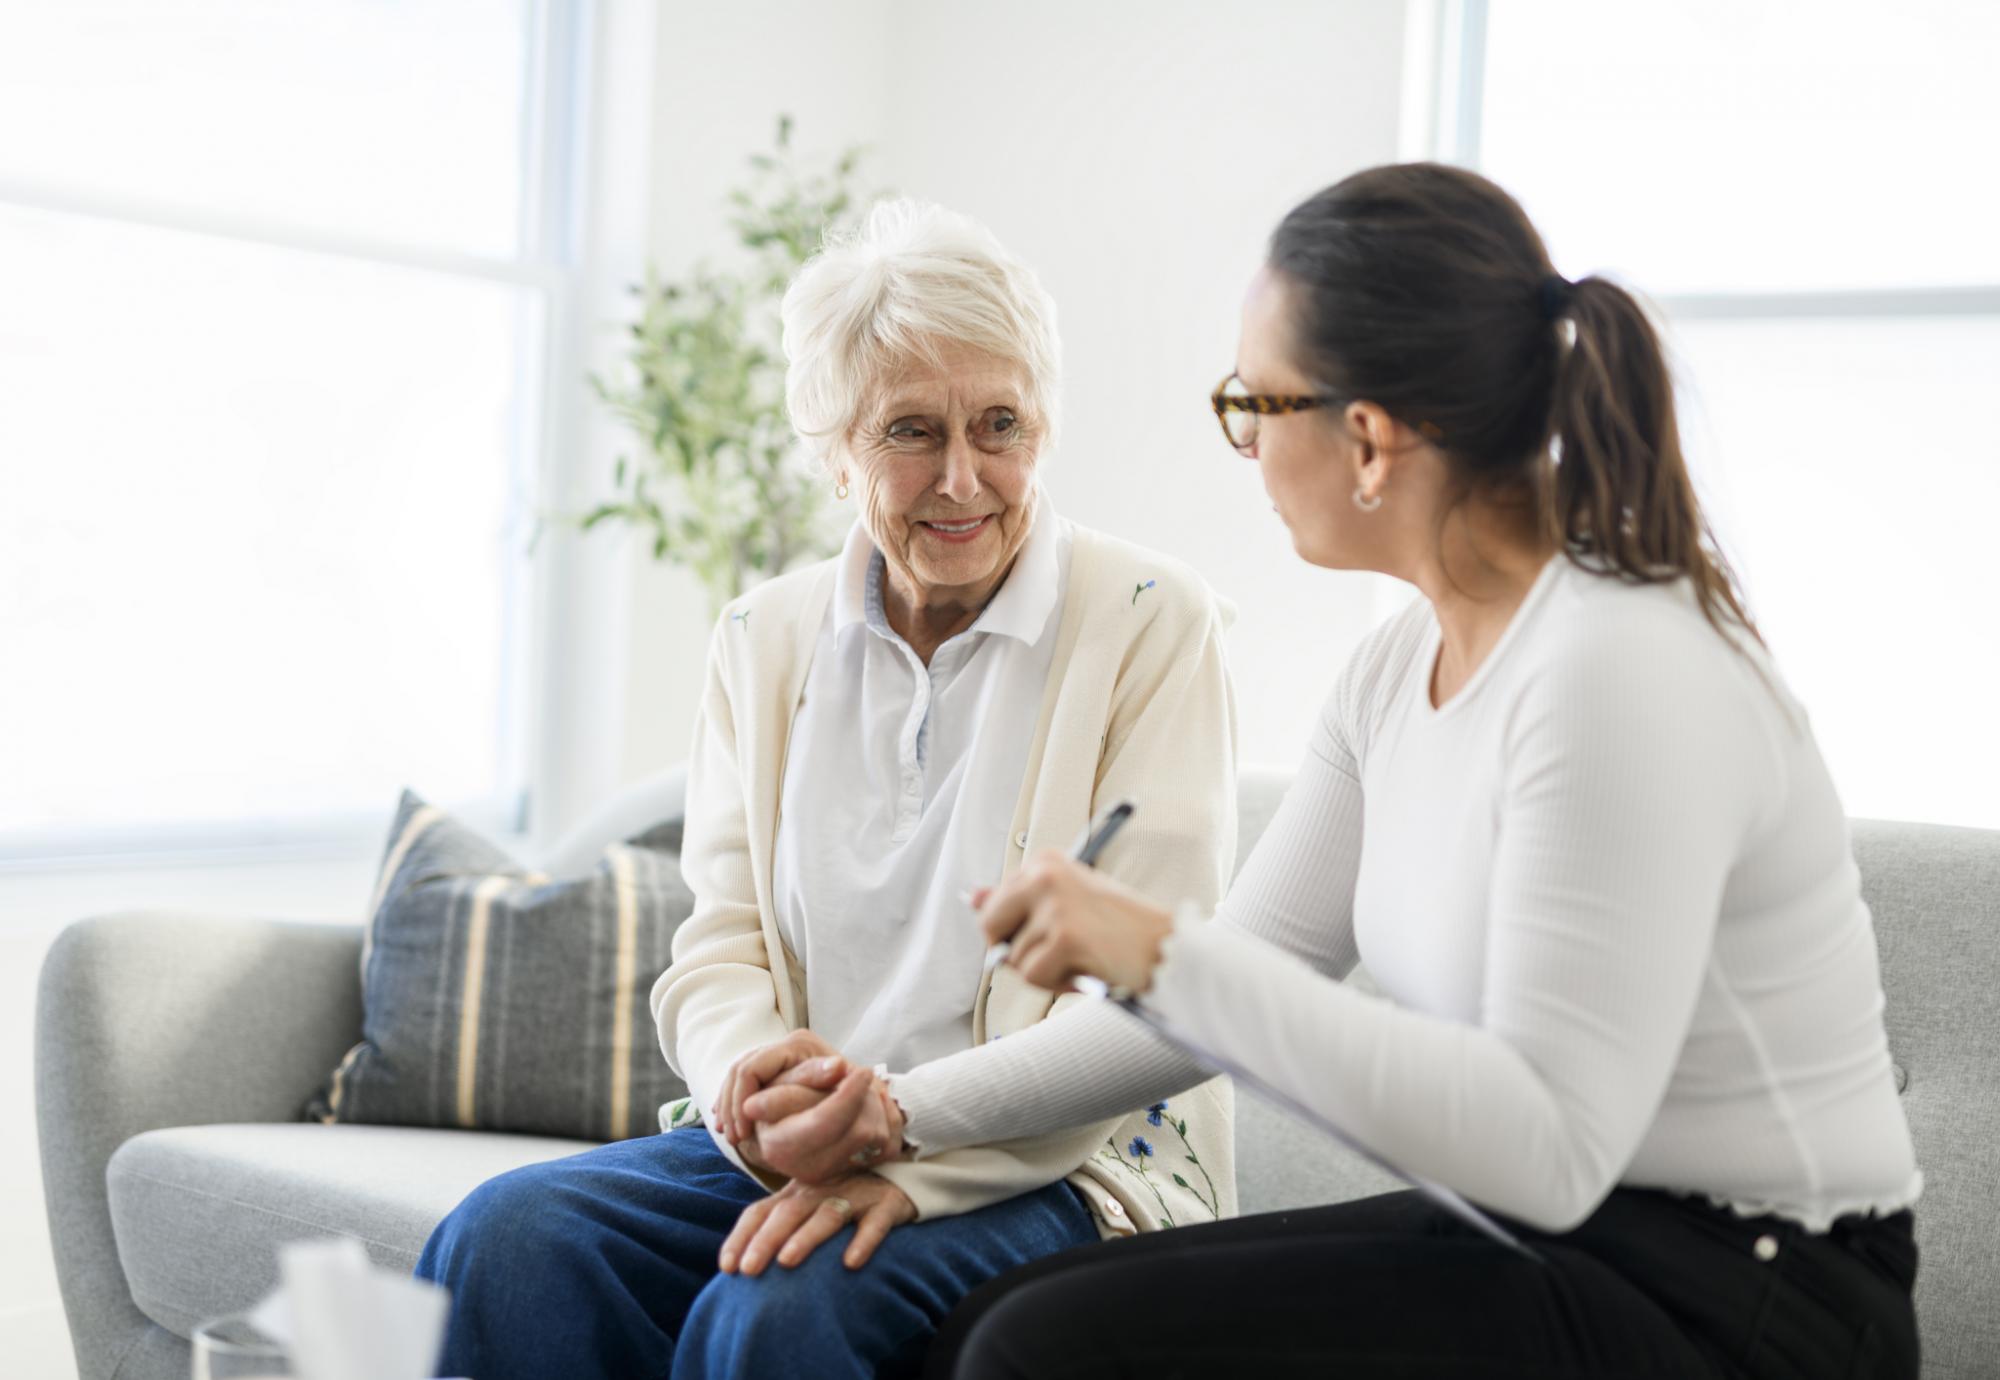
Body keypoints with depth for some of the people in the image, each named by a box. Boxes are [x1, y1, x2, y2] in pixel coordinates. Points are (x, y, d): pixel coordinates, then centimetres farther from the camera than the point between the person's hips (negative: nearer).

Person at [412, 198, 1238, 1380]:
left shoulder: (1152, 622, -3)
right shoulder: (765, 640, 11)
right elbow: (719, 946, 7)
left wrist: (912, 1151, -23)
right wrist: (756, 1089, -18)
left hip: (1058, 1168, -3)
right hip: (787, 1148, 4)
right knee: (504, 1244, -23)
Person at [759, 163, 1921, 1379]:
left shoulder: (1620, 674, -22)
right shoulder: (1401, 670, 6)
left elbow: (1549, 1149, -27)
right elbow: (1241, 996, 10)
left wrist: (1163, 951, -27)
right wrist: (909, 1115, 4)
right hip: (1547, 1242, 8)